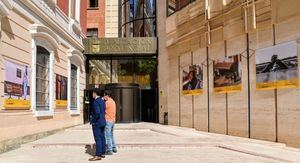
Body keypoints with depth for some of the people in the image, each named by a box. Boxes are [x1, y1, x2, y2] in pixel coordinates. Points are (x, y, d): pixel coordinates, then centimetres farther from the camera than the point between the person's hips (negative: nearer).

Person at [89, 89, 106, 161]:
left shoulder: (95, 101, -16)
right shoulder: (102, 101, 11)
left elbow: (97, 113, -25)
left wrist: (93, 121, -15)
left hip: (97, 123, -9)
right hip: (103, 122, 9)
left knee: (98, 139, -6)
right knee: (102, 138, 12)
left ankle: (98, 155, -3)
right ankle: (102, 153, 18)